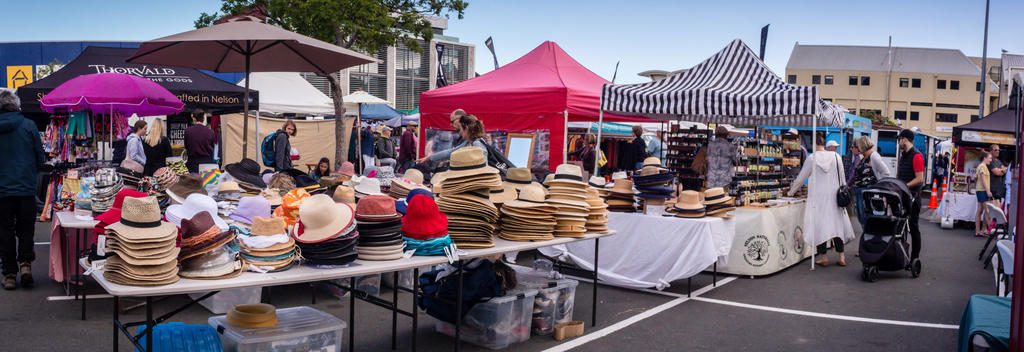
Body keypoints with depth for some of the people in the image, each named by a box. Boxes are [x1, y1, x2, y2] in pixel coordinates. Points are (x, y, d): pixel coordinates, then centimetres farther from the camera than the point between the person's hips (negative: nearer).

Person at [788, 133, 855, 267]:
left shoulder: (811, 158, -5)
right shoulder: (835, 156, 0)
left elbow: (801, 178, 2)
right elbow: (842, 178, 6)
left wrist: (791, 192, 15)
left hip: (818, 196, -2)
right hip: (834, 195, 3)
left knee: (820, 224, 2)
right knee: (837, 223, 9)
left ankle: (824, 257, 5)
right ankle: (841, 257, 11)